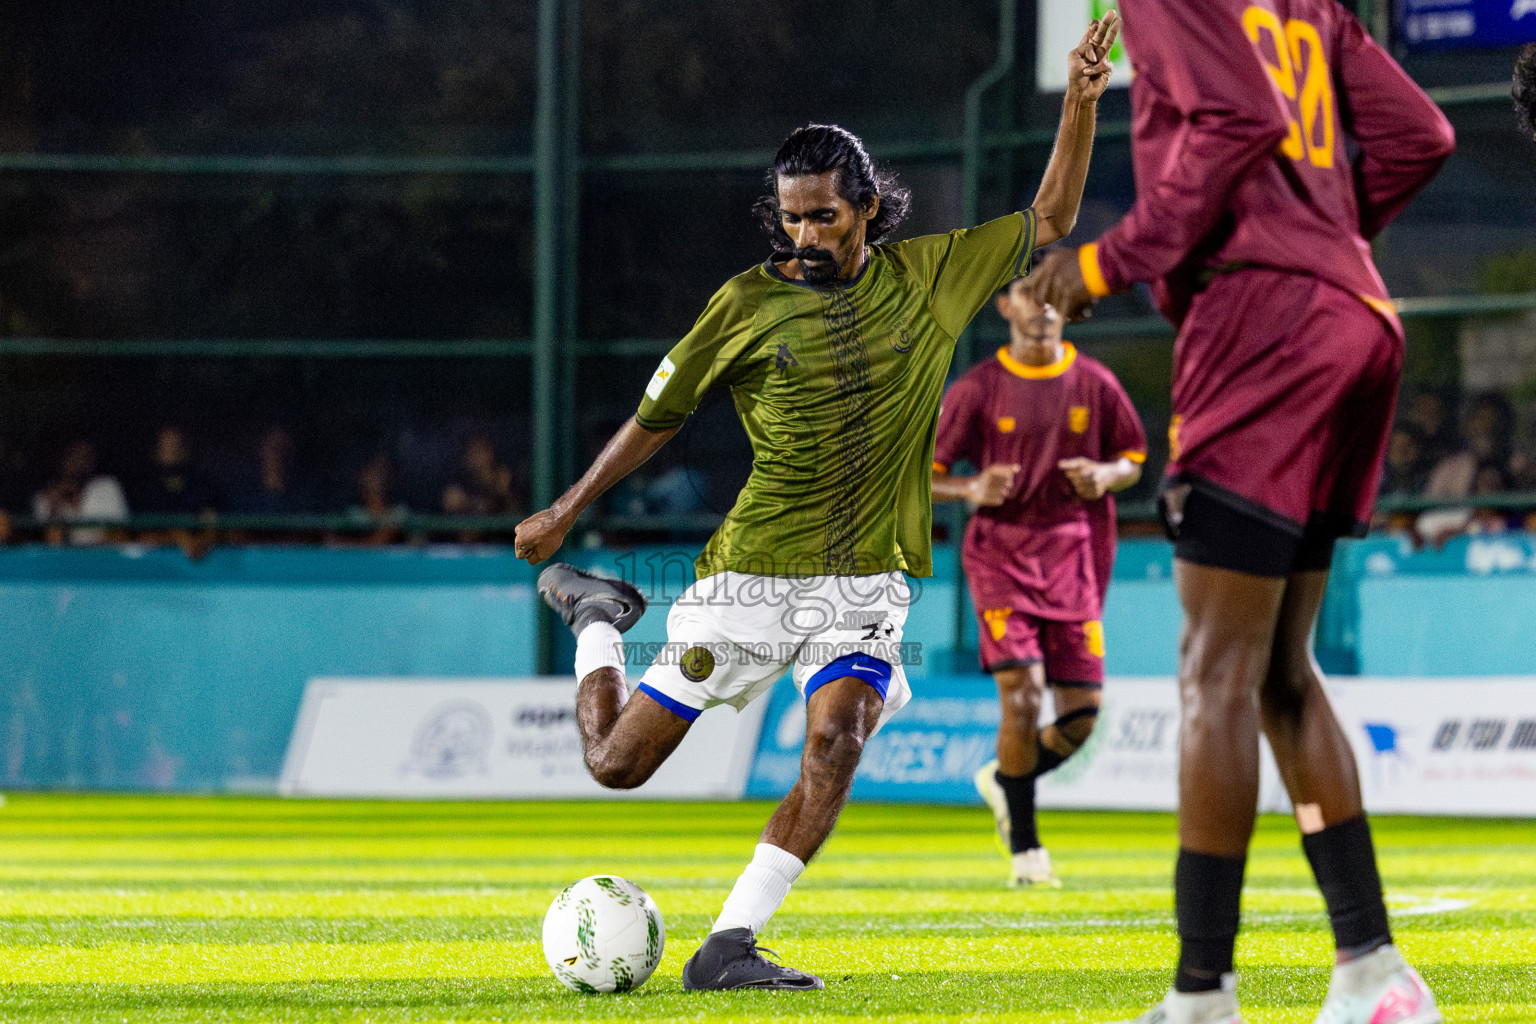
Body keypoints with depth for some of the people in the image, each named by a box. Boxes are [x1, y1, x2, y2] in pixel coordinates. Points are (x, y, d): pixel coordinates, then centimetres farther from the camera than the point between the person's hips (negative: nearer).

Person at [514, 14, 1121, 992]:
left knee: (838, 736, -28)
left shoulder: (928, 277, 3)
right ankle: (599, 620, 35)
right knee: (617, 764, 1)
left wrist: (1082, 101, -2)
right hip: (751, 577, -1)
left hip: (865, 583, 1)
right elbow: (659, 415, 9)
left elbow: (1049, 221, 10)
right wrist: (565, 512, 13)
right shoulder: (748, 304, -2)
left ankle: (730, 946, -23)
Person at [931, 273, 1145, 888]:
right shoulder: (977, 389, -1)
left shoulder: (1094, 384, 5)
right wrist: (972, 490, -19)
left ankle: (1003, 781, 28)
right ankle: (1024, 849, -5)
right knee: (1023, 693, -18)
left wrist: (1106, 476, -8)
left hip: (1071, 552, 3)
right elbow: (923, 475, 2)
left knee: (1081, 713, -3)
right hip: (1000, 550, -3)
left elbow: (1134, 460, 15)